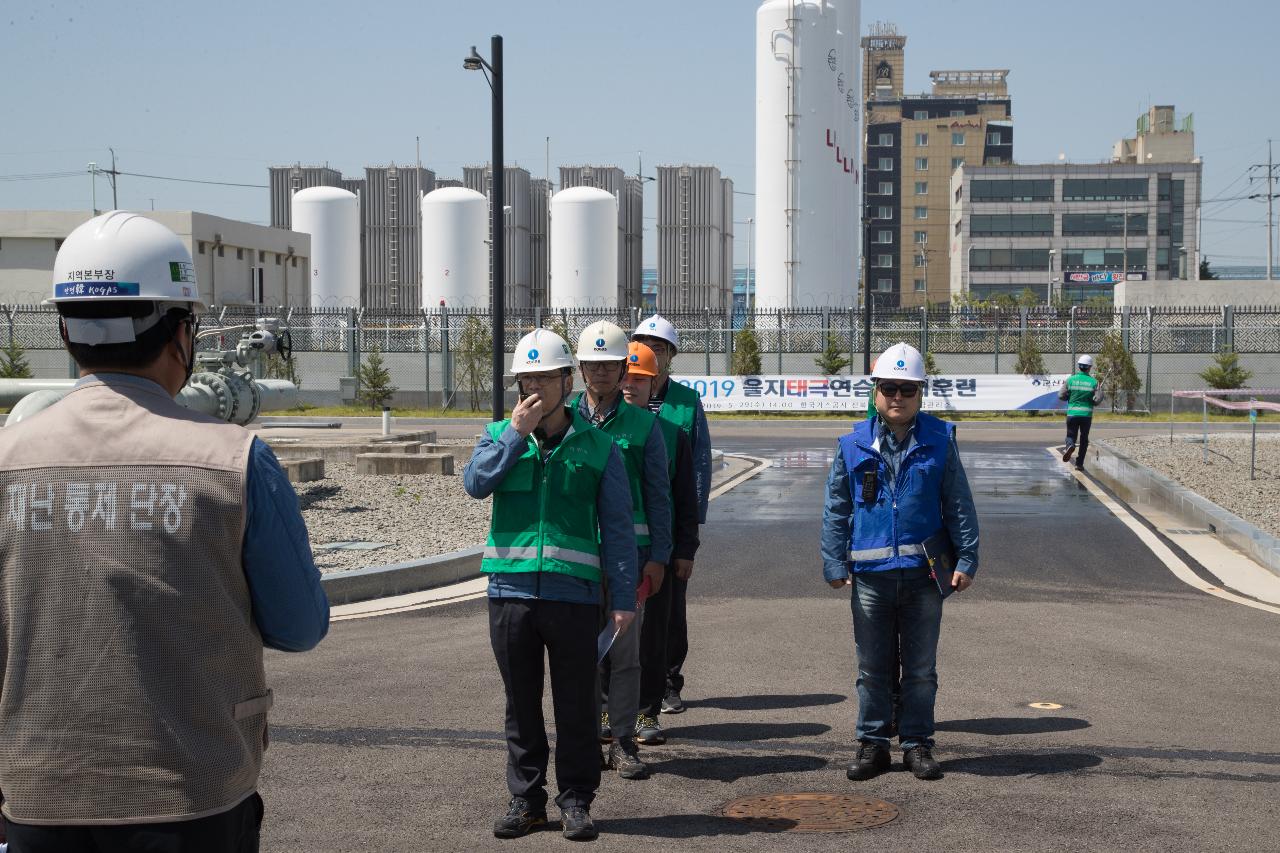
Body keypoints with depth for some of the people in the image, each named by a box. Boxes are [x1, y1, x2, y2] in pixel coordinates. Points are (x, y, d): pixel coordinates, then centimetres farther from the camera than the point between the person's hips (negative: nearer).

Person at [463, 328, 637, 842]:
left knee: (576, 705, 5)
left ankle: (576, 801, 18)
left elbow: (617, 528, 4)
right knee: (521, 703, 11)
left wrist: (624, 597, -2)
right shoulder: (501, 434, 9)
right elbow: (475, 482, -9)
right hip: (511, 591, 2)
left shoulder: (598, 448, 4)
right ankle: (525, 799, 22)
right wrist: (517, 432, -13)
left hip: (573, 593, -2)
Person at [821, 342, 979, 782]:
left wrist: (966, 559, -2)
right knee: (872, 668, 9)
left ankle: (918, 743, 20)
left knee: (921, 668, 9)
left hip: (924, 572, 0)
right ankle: (872, 743, 20)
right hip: (870, 575, 0)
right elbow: (836, 510, 6)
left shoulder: (940, 441, 2)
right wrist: (835, 564, 1)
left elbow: (959, 506, 4)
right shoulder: (853, 444, 2)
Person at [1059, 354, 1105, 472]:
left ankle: (1070, 445, -24)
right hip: (1087, 414, 0)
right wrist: (1100, 390, 11)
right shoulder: (1094, 382, -4)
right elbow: (1097, 400, -8)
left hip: (1072, 413, 0)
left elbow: (1061, 396, -1)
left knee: (1071, 435, 11)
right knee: (1084, 439, 13)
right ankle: (1079, 463, 14)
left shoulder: (1070, 380, -2)